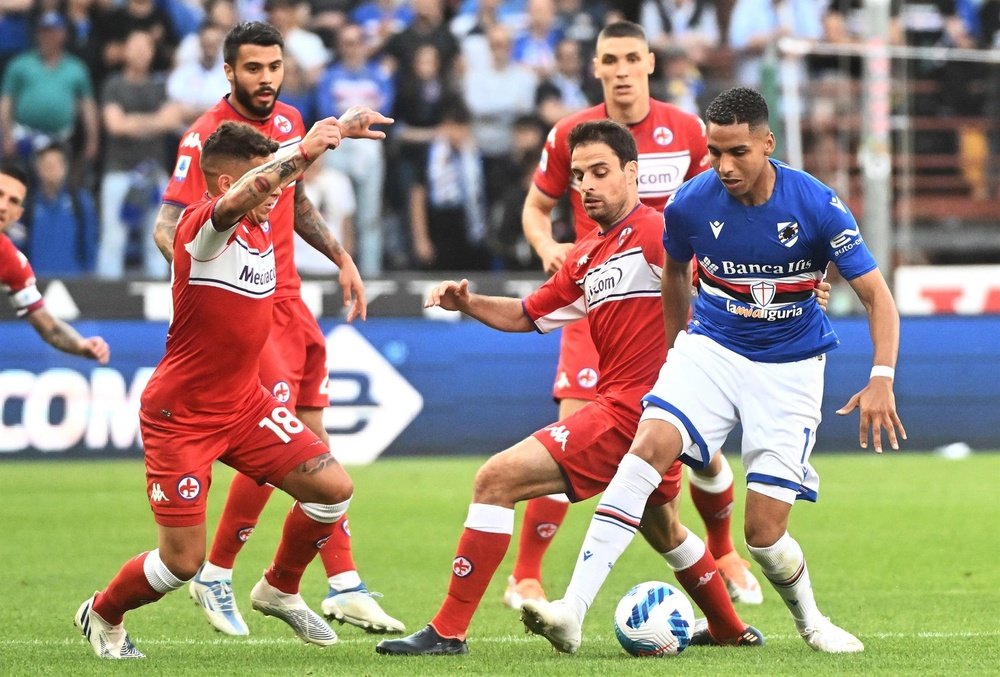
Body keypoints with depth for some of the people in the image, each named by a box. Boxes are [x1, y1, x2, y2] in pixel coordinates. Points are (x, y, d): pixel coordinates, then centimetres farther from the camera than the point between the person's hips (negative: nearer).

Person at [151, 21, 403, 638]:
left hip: (290, 304, 8)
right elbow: (168, 227, -20)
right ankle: (216, 577, 2)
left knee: (314, 447, 9)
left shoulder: (289, 121, 9)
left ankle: (345, 587, 14)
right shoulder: (205, 137, -13)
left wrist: (341, 257, 21)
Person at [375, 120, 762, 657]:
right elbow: (527, 315, 23)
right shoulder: (586, 256, 16)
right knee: (662, 530, 32)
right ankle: (730, 628, 51)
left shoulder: (656, 233, -11)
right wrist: (467, 303, 7)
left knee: (496, 480, -13)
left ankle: (449, 630, -11)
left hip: (629, 410, -10)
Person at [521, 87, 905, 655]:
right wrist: (674, 345, 23)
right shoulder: (691, 204, -10)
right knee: (650, 444, -26)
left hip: (790, 368, -2)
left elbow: (877, 295, -12)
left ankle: (811, 622, 26)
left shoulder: (817, 206, -17)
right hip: (711, 347, 2)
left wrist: (882, 379, -25)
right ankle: (573, 608, -31)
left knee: (764, 533, -7)